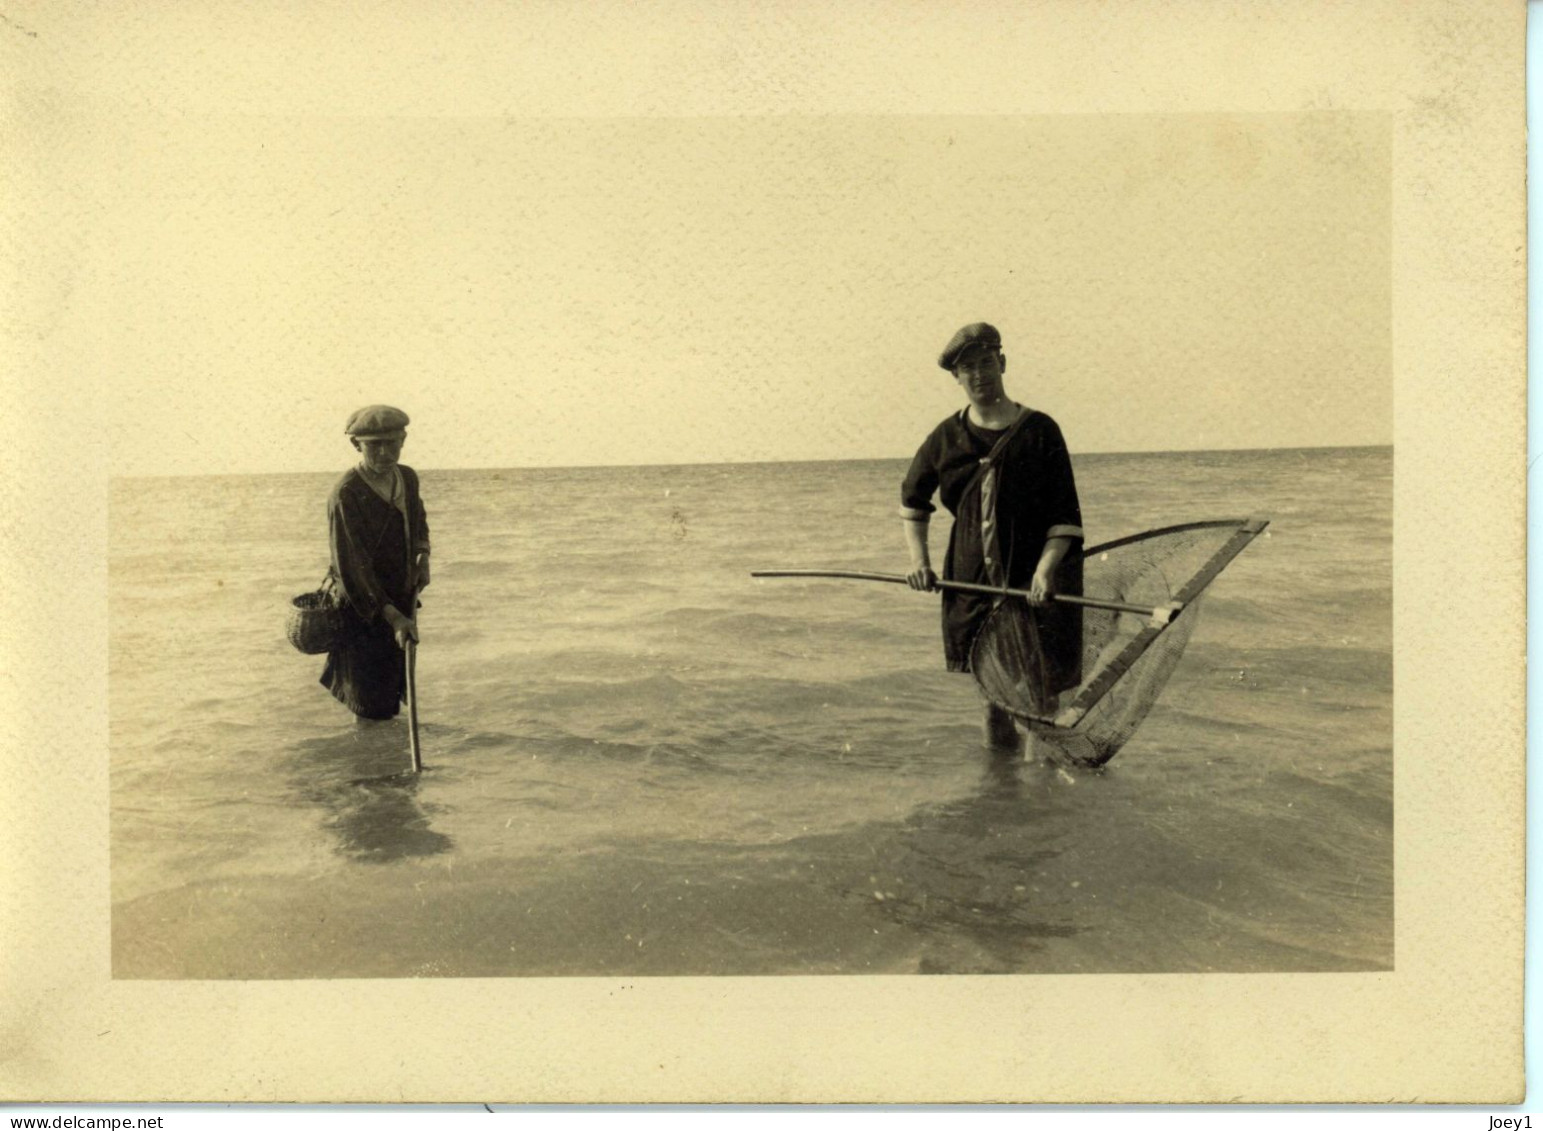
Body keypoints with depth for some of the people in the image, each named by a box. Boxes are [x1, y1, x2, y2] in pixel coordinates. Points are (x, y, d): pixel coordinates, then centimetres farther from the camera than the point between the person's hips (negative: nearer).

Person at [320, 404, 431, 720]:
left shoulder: (408, 477, 2)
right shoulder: (345, 494, -21)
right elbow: (351, 566, -25)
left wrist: (422, 555, 4)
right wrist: (392, 616, -30)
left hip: (402, 604, 7)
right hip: (364, 612, -7)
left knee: (393, 699, 18)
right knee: (371, 707, -2)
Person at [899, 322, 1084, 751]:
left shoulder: (1039, 430, -2)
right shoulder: (946, 437, 7)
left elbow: (1065, 516, -4)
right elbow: (913, 498, 22)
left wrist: (1046, 568, -19)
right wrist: (918, 559, 10)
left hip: (1034, 583, -3)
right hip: (973, 582, 3)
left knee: (1040, 691, -6)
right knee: (991, 690, 8)